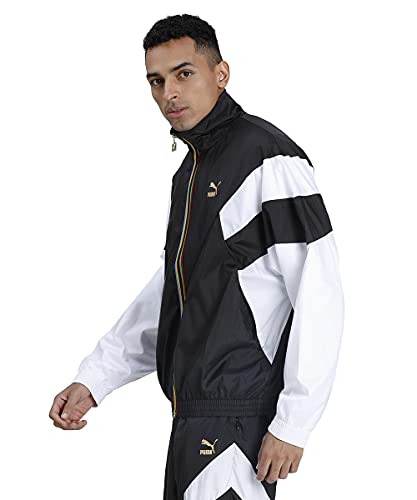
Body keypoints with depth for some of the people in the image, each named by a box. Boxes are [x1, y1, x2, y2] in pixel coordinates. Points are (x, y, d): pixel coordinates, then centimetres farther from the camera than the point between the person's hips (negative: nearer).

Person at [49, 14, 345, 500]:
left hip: (237, 418, -9)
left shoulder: (269, 160, -13)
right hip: (193, 416, 9)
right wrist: (92, 381, 14)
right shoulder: (191, 170, 17)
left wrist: (292, 425, -18)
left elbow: (319, 299, -17)